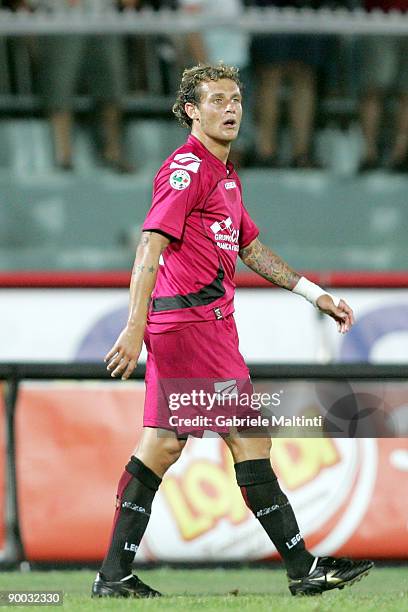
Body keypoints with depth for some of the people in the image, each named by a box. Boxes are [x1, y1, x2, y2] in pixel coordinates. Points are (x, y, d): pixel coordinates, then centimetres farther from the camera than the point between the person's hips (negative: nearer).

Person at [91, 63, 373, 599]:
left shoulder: (224, 174, 19)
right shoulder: (188, 167, -12)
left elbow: (251, 248, 28)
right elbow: (152, 245, -20)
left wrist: (314, 294, 26)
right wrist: (136, 327, -28)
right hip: (195, 321, -10)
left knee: (164, 445, 8)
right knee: (250, 438, -6)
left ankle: (115, 575, 8)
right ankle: (304, 568, -2)